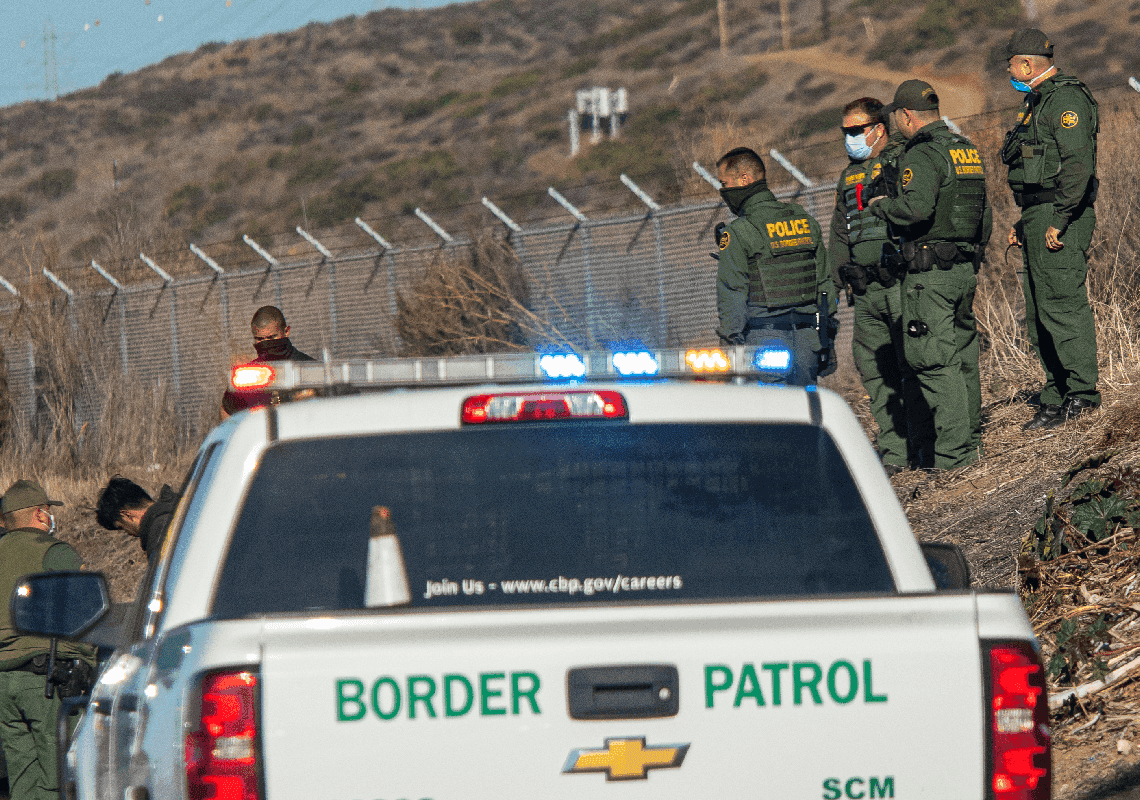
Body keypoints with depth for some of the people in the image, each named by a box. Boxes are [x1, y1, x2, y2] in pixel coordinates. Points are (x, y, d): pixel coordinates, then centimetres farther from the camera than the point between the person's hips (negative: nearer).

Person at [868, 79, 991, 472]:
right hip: (966, 269, 9)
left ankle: (954, 452, -11)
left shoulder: (922, 156, -14)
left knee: (933, 361, -7)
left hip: (930, 273, -9)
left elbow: (917, 208, -29)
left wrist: (882, 205, -10)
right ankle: (971, 436, 22)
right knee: (962, 356, 16)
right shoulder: (967, 150, 14)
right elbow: (985, 214, 21)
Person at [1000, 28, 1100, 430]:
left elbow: (1078, 166, -21)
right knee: (1040, 313, 10)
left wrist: (1059, 221, -24)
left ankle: (1082, 393, -13)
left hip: (1061, 220, -11)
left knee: (1061, 303, -13)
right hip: (1040, 218, 11)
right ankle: (1057, 397, 13)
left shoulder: (1066, 100, -12)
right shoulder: (1039, 102, 21)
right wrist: (1025, 222, 23)